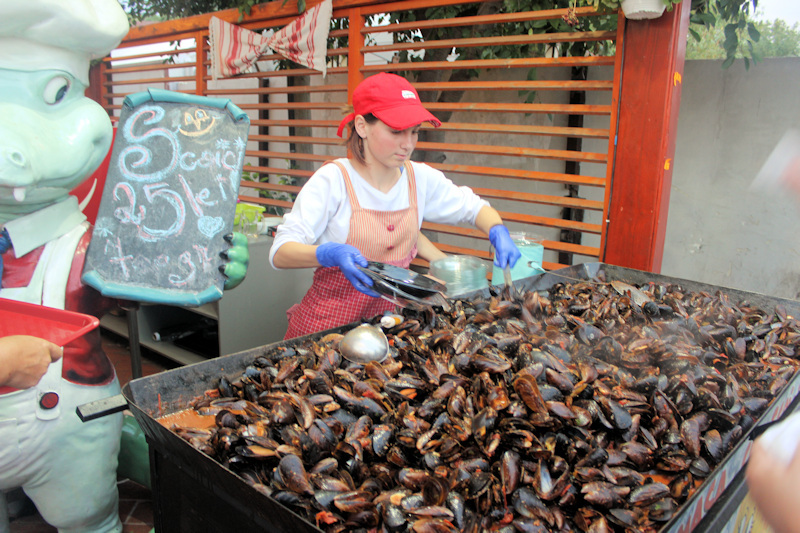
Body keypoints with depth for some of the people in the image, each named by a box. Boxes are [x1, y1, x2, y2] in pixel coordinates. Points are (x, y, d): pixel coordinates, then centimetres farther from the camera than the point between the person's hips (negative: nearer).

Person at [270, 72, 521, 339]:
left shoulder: (421, 178, 0)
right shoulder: (333, 179, -14)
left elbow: (473, 207, 14)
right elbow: (280, 253, -19)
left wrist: (499, 234, -7)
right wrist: (330, 254, -39)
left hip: (388, 320, 4)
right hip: (326, 326, -4)